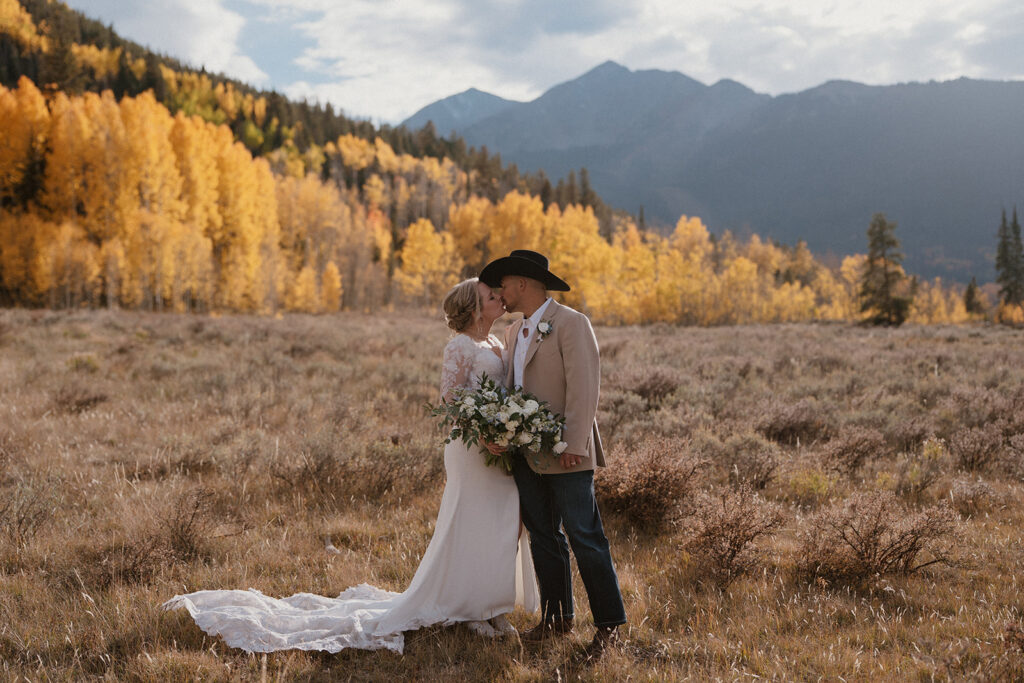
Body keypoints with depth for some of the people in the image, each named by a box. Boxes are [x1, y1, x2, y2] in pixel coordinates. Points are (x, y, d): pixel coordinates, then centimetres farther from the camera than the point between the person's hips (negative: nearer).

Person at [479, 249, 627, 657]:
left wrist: (574, 445, -20)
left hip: (565, 455, -8)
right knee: (543, 538, 12)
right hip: (527, 456, 8)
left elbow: (584, 387, -15)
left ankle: (609, 623, 4)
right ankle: (557, 618, 23)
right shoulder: (513, 333, 17)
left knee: (584, 537, -5)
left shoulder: (570, 324, -8)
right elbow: (509, 389, 16)